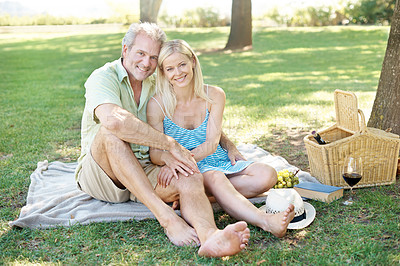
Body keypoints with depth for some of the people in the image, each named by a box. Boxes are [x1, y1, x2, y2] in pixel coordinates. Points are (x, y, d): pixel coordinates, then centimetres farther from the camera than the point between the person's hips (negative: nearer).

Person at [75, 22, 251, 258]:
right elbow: (114, 120, -33)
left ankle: (210, 237, -57)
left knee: (192, 178, -25)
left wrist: (228, 143, 1)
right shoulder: (104, 78, -10)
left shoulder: (156, 86, 11)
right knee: (111, 133, -35)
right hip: (98, 174, -4)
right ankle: (166, 217, -39)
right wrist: (170, 144, -28)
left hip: (144, 174, 4)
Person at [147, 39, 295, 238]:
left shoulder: (214, 96, -3)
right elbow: (155, 153, -8)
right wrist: (170, 160, -33)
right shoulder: (157, 104, -7)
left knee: (267, 175, -21)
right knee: (215, 178, -37)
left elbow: (211, 144, -9)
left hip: (219, 162, 4)